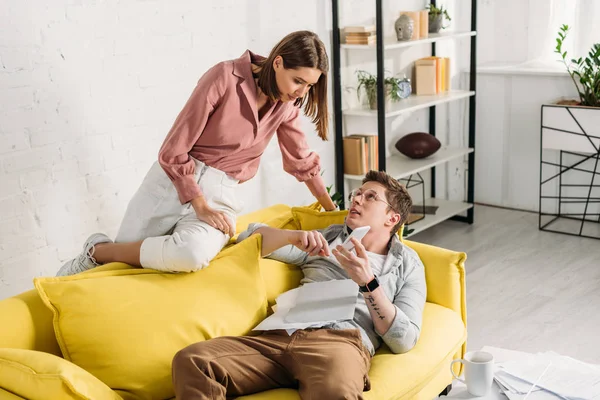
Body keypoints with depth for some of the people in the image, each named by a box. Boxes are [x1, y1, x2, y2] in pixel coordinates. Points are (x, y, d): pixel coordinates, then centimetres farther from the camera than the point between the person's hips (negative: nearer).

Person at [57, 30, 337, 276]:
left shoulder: (285, 105, 3)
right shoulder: (225, 77, -14)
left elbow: (302, 161, 20)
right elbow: (173, 151, -12)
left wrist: (333, 210, 26)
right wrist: (200, 206, -16)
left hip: (220, 194, 4)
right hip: (173, 180, -3)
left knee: (192, 254, -31)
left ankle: (99, 253, -4)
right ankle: (95, 252, 26)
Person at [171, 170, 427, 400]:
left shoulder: (407, 263, 21)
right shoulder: (326, 239, 29)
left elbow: (404, 341, 6)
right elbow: (250, 236, 22)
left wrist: (368, 282, -5)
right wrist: (294, 237, 2)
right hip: (280, 335, 4)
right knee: (191, 361, -26)